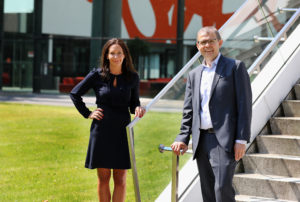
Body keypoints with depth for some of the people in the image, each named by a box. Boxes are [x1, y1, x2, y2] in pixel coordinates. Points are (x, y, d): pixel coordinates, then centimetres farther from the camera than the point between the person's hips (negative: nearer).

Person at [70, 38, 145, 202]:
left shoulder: (132, 77, 3)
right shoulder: (97, 75, -1)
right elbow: (75, 94, 9)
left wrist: (137, 109, -9)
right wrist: (87, 113, 3)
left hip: (122, 132, 1)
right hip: (102, 131, -1)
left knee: (120, 179, 2)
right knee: (103, 179, 6)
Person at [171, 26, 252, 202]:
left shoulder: (235, 67, 1)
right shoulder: (194, 75, 18)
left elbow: (244, 105, -5)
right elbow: (188, 110, 18)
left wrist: (242, 139, -12)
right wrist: (183, 138, 6)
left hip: (225, 140, -6)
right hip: (201, 140, 6)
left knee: (222, 187, -17)